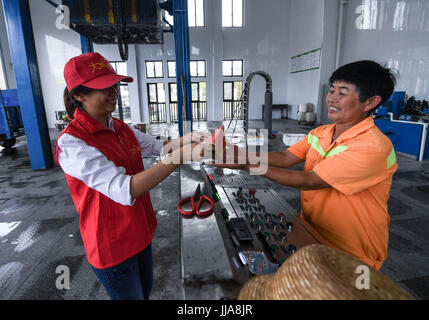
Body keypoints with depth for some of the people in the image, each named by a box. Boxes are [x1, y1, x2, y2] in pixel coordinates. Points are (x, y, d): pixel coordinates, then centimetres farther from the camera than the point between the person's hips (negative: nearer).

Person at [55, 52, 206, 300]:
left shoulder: (121, 128, 0)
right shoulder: (71, 143, -25)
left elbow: (159, 147, 8)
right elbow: (125, 190, -35)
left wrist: (186, 140, -13)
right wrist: (182, 155, -39)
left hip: (140, 231, 7)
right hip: (112, 245, -7)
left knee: (146, 289, 27)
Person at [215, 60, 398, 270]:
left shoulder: (374, 147, -23)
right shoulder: (320, 133, 3)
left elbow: (307, 181, -26)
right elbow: (285, 158, -5)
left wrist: (249, 165, -25)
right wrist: (242, 153, -17)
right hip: (311, 230, 6)